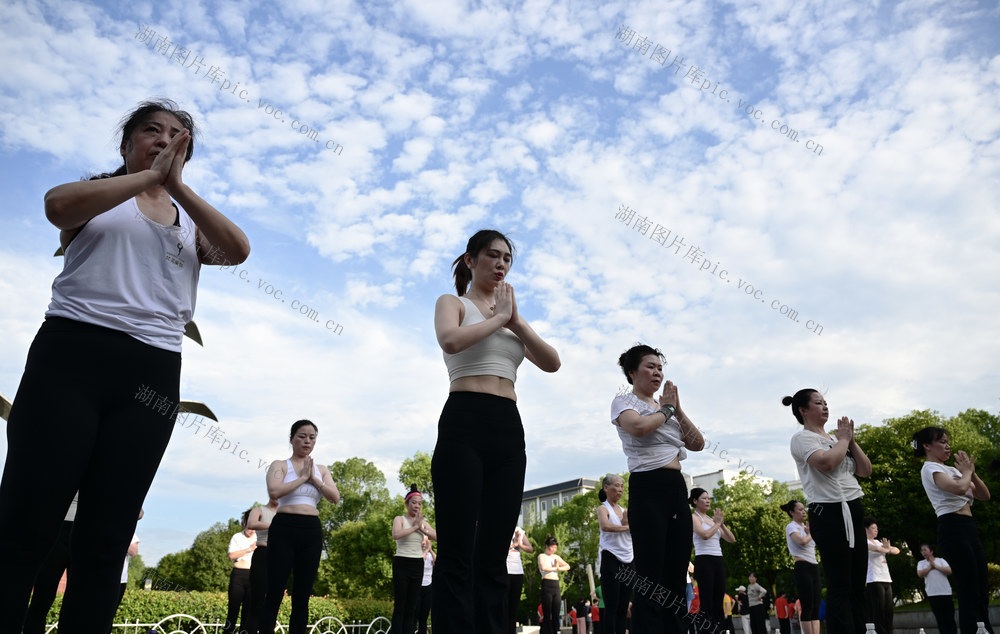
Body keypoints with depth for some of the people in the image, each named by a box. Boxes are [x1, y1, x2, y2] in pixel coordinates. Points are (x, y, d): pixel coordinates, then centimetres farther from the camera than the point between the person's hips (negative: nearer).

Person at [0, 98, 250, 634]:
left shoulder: (192, 223, 21)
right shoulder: (97, 192, 16)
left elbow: (237, 251, -1)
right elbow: (57, 206, -9)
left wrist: (176, 183, -3)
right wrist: (149, 175, -6)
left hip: (153, 371, 2)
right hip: (72, 350, -2)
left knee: (105, 540, 2)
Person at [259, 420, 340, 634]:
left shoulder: (322, 470, 16)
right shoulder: (280, 465, 5)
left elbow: (335, 497, 4)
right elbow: (274, 491, -14)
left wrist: (314, 478, -5)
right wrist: (302, 477, -9)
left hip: (312, 532, 4)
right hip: (284, 530, -4)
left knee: (302, 596, 4)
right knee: (275, 593, -6)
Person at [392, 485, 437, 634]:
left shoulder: (423, 522, 12)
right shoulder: (400, 519, -1)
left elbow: (437, 537, -2)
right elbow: (396, 535, -23)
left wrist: (421, 528, -13)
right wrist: (414, 527, -18)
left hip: (418, 565, 5)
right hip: (402, 563, -5)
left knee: (412, 607, 4)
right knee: (400, 606, -7)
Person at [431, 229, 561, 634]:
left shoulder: (511, 316, 24)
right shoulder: (453, 303, 9)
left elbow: (552, 363, 10)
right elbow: (450, 341, -15)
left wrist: (516, 321, 0)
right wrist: (498, 316, -3)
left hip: (509, 430, 6)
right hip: (464, 423, -5)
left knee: (494, 556, 5)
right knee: (457, 554, -7)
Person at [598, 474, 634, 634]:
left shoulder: (625, 511, 16)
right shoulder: (603, 508, -3)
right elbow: (605, 526, -25)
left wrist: (629, 522, -11)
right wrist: (626, 526, -11)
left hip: (628, 561, 6)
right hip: (611, 559, -6)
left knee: (623, 607, 7)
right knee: (611, 607, -8)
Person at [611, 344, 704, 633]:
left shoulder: (666, 407, 21)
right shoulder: (624, 402, 2)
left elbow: (698, 444, 13)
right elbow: (639, 427, -21)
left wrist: (677, 408, 3)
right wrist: (666, 409, -4)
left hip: (678, 489, 7)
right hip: (648, 489, -7)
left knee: (676, 578, 8)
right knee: (650, 579, -7)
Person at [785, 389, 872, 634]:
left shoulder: (833, 439, 19)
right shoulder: (802, 438, -5)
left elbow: (865, 471, 15)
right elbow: (826, 462, -24)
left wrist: (851, 441, 4)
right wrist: (843, 439, -7)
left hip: (854, 512, 8)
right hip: (830, 513, -8)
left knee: (857, 586, 9)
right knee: (840, 587, -8)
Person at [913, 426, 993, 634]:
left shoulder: (952, 469, 21)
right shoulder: (930, 468, -5)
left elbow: (984, 496, 17)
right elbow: (959, 488, -23)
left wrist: (972, 473, 3)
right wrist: (967, 472, -3)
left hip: (969, 529, 9)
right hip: (953, 529, -9)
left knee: (981, 594, 9)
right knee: (969, 594, -10)